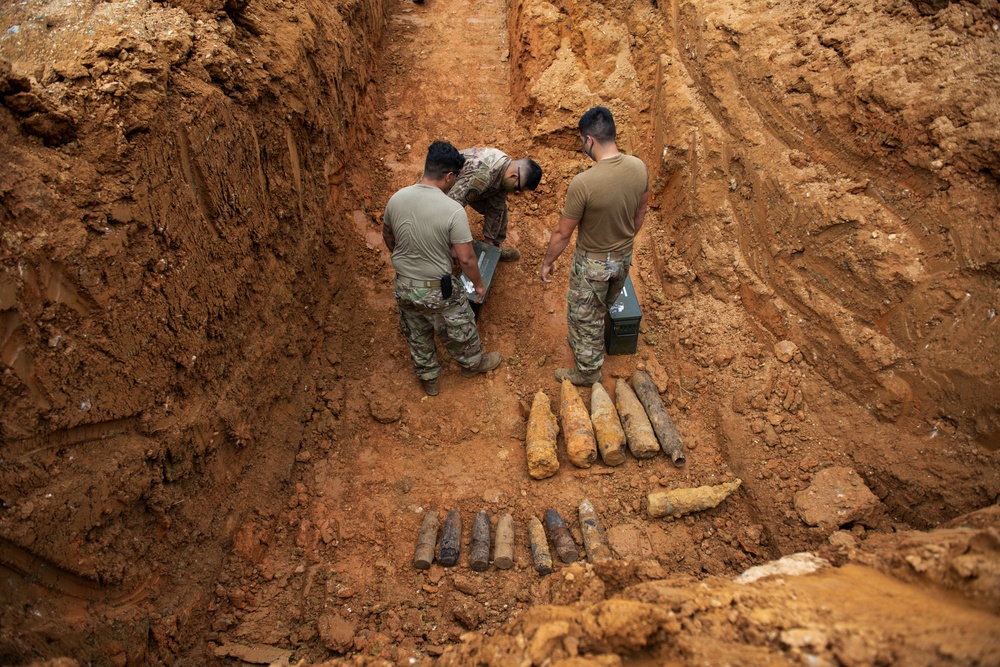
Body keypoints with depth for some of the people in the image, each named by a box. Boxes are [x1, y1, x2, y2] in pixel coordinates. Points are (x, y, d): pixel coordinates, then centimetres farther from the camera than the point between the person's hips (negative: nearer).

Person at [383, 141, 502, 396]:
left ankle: (428, 379, 46)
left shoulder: (396, 199, -10)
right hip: (437, 291, -4)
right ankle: (472, 363, 50)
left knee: (417, 336, 26)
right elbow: (466, 258, -20)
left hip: (403, 286, 5)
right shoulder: (453, 210, -25)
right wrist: (479, 284, -1)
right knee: (459, 331, 24)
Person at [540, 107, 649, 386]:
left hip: (593, 263, -6)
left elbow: (562, 233, -21)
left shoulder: (583, 183, -32)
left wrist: (547, 263, -4)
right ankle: (585, 343, 56)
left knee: (584, 317, 17)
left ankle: (588, 371, 36)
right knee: (603, 308, 30)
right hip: (624, 257, 6)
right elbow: (641, 212, 3)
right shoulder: (639, 167, -14)